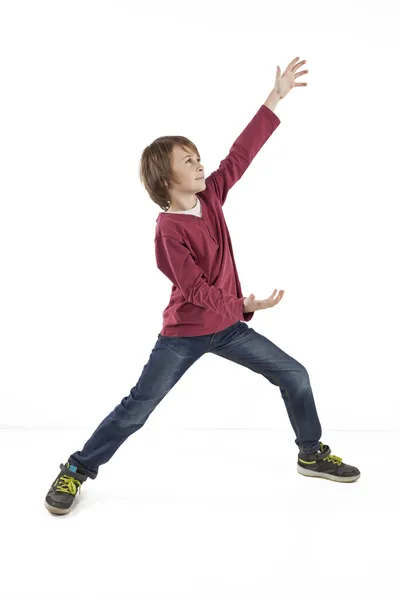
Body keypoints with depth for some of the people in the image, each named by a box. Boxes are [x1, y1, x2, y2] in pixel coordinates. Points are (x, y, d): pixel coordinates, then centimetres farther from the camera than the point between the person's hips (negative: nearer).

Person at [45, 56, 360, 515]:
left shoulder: (210, 197, -1)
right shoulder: (168, 229, -19)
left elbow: (242, 153, -2)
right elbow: (195, 289, -23)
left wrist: (276, 96, -2)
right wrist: (246, 304, -30)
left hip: (227, 326, 6)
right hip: (183, 333, -6)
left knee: (294, 376, 6)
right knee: (138, 407, -2)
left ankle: (312, 454, 25)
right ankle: (76, 471, 15)